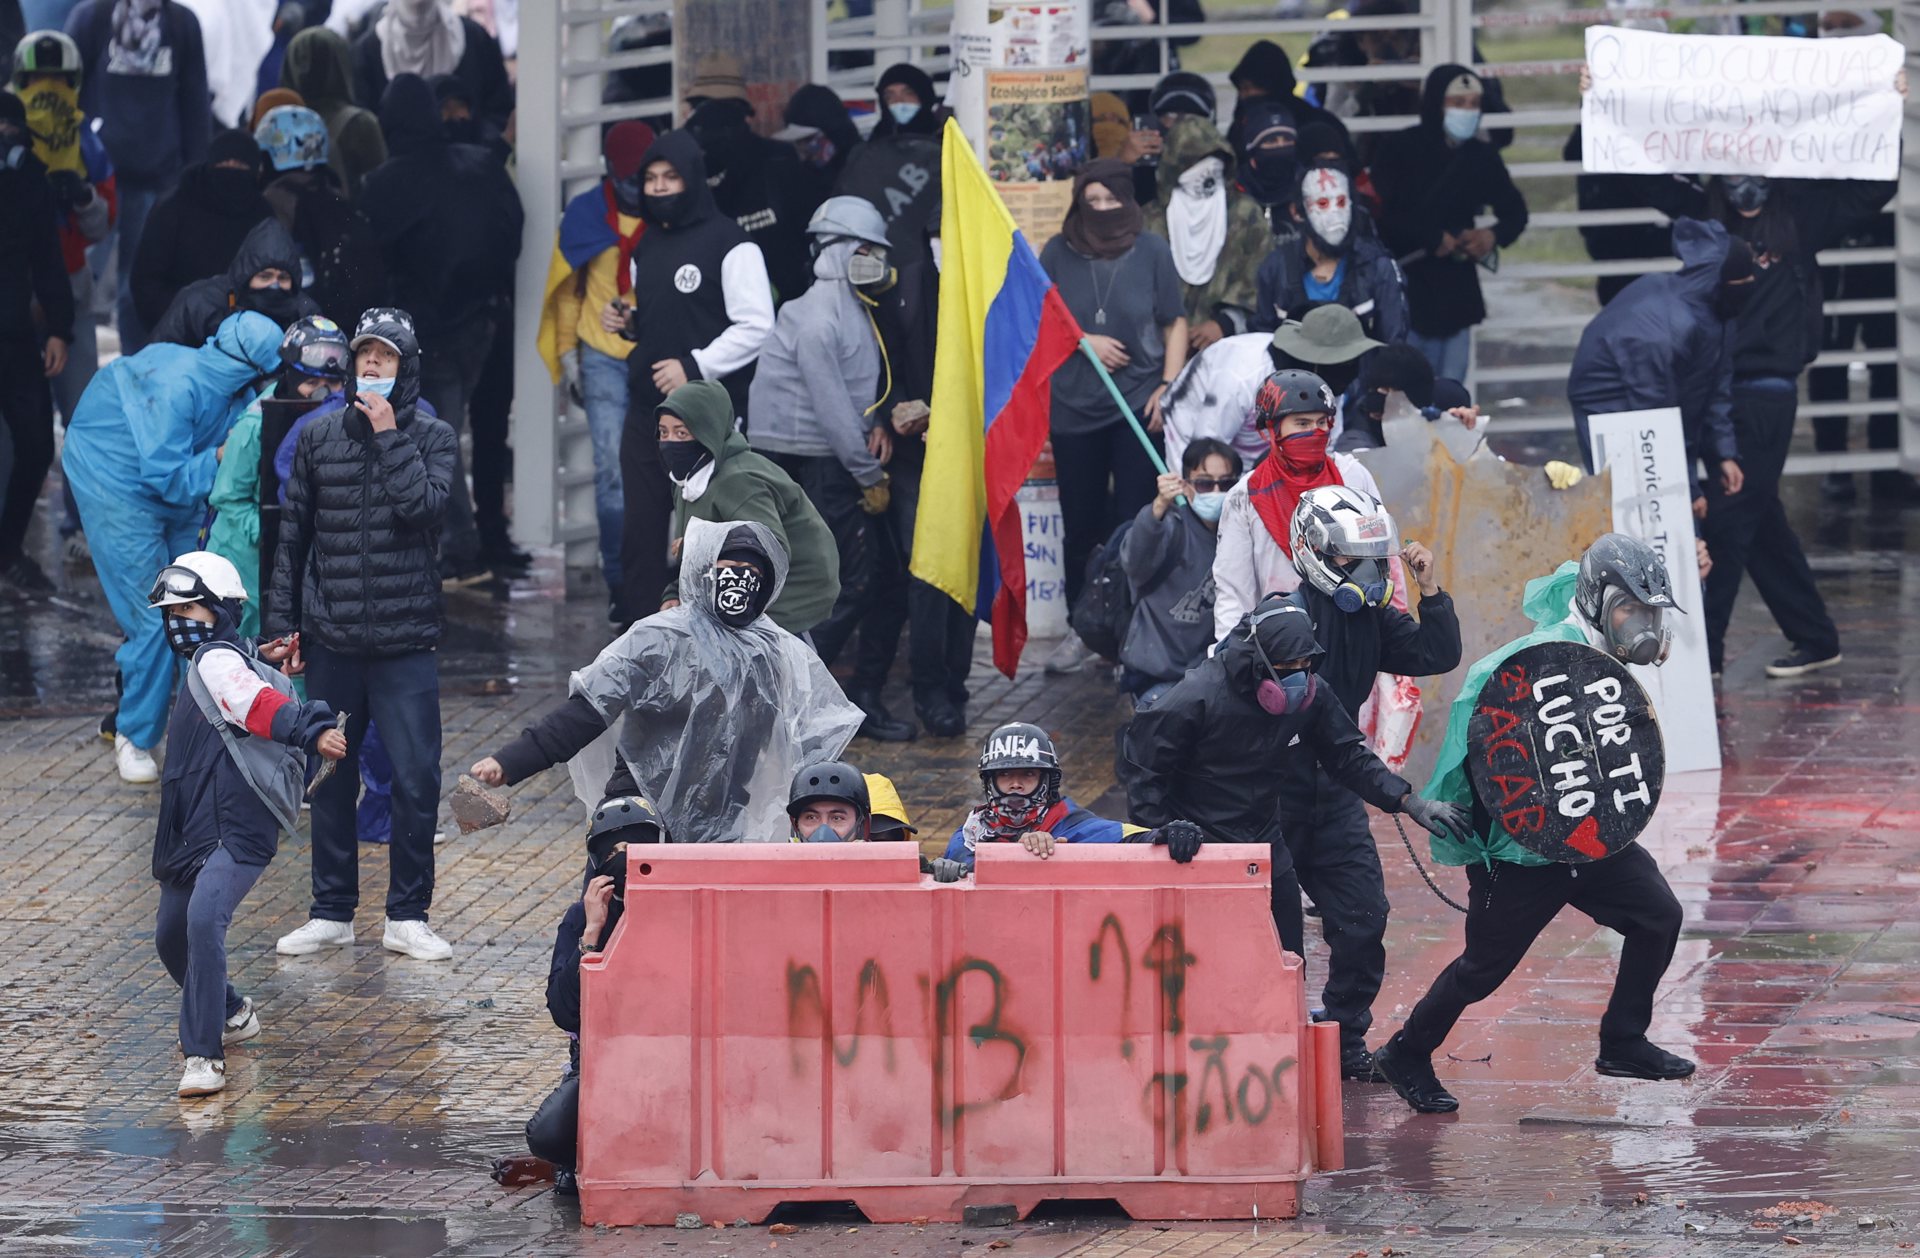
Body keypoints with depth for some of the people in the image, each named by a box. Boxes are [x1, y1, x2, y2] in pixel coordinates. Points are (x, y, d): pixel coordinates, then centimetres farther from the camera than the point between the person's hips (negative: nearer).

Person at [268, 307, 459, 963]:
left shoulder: (431, 436, 1)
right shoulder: (318, 435, 7)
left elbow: (426, 508, -16)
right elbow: (293, 534, 10)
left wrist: (390, 436, -13)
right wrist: (283, 622, 7)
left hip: (406, 639, -2)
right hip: (331, 640, 2)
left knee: (416, 780, -3)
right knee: (331, 779, 8)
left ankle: (408, 915, 7)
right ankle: (331, 913, 18)